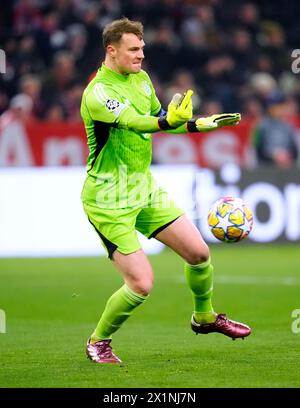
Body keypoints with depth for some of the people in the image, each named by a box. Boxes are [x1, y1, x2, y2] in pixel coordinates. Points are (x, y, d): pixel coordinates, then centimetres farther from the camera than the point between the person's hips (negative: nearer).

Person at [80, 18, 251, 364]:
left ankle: (204, 317, 33)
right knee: (141, 284, -12)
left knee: (198, 252, 5)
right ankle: (98, 342, 12)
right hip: (109, 202, -8)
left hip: (145, 189, 8)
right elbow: (132, 122, -40)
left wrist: (199, 125, 14)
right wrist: (167, 121, -58)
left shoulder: (140, 78, 5)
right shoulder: (97, 93, -22)